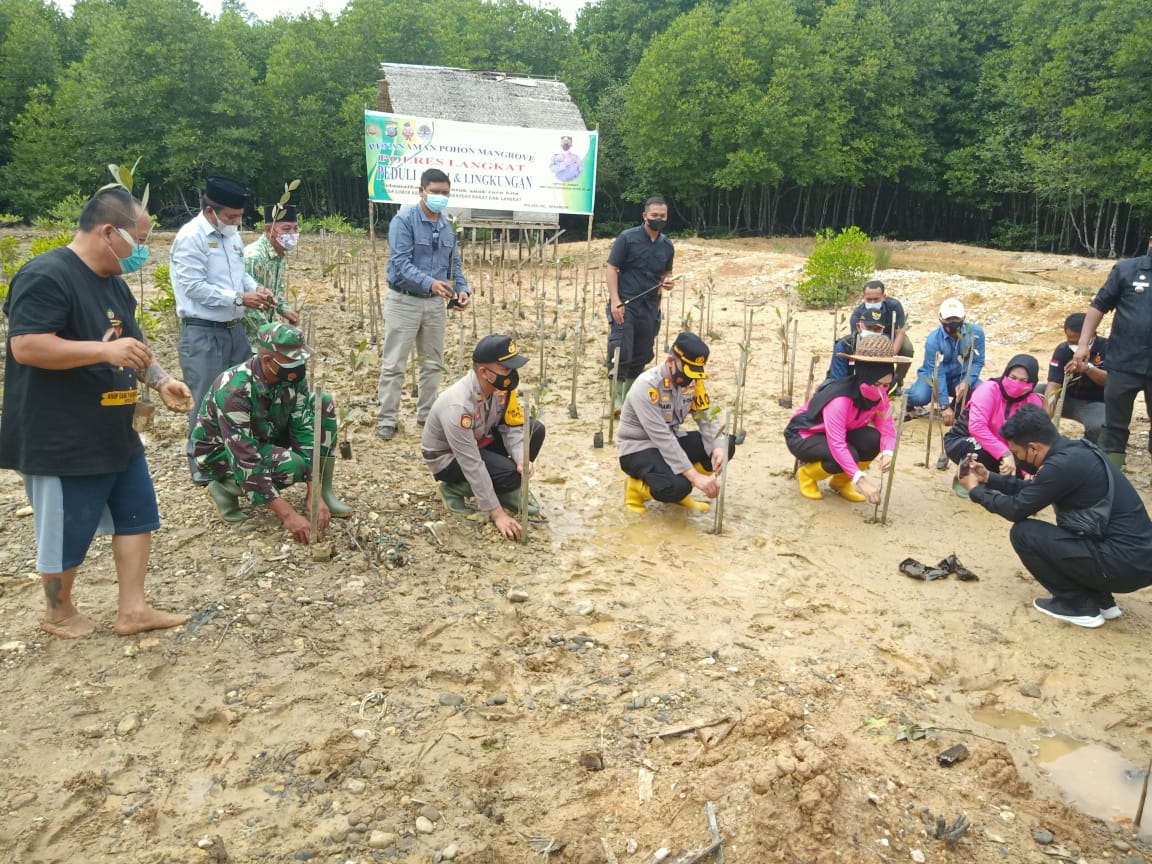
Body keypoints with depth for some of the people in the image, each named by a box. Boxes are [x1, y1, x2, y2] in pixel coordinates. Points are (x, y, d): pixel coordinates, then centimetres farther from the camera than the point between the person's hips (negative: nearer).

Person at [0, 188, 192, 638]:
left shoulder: (114, 283, 11)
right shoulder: (46, 276, -19)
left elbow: (131, 347, 19)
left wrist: (162, 382, 3)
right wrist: (105, 350, -33)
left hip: (116, 435, 9)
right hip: (62, 442, -9)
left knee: (137, 515, 13)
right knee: (67, 533, 8)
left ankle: (132, 609, 24)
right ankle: (58, 612, 32)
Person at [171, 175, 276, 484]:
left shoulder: (231, 235, 9)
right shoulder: (190, 238, -15)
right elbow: (195, 287, -20)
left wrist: (257, 289, -2)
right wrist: (240, 298, -20)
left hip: (234, 329, 8)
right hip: (202, 334, -8)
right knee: (206, 401, 0)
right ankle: (202, 466, 13)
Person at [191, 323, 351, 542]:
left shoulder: (292, 378, -17)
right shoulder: (233, 390, -35)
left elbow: (305, 432, -17)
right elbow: (245, 460, -37)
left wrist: (315, 495, -25)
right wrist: (288, 514, -39)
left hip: (263, 438, 6)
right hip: (221, 452, -6)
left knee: (323, 405, -12)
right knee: (292, 466, -33)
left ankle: (324, 491, -5)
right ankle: (225, 487, -6)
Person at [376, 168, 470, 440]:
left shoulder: (447, 226, 8)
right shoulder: (404, 220, -12)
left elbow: (454, 263, 15)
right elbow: (401, 263, -20)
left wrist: (461, 289, -4)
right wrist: (430, 283, -34)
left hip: (435, 303, 6)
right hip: (404, 301, -6)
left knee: (433, 363, 13)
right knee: (394, 365, -1)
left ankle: (426, 415, 26)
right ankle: (387, 420, 7)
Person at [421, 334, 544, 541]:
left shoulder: (503, 385, -18)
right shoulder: (458, 406, -37)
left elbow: (512, 426, -6)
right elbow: (472, 465, -34)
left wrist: (521, 459, -27)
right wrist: (497, 513, -30)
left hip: (479, 441, 7)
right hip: (446, 457, -7)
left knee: (535, 430, -9)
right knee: (509, 472, -29)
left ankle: (508, 492, 4)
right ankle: (454, 489, -4)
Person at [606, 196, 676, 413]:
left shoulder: (667, 245, 10)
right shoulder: (627, 237, -5)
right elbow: (611, 268, -7)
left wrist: (667, 282, -3)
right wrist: (615, 300, -17)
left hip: (650, 308, 5)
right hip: (625, 305, -5)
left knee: (642, 355, 11)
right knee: (621, 353, -11)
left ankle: (629, 396, 26)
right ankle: (617, 398, -1)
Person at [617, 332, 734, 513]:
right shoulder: (647, 386, -28)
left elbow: (707, 415, -3)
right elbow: (662, 438, -32)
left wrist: (718, 447, -25)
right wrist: (695, 476, -34)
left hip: (672, 441, 8)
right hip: (638, 448, -7)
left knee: (726, 445, -10)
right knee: (676, 487, -34)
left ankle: (680, 489, 5)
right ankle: (636, 487, -1)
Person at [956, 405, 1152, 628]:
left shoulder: (1064, 465, -21)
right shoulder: (1076, 451, 7)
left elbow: (1016, 509, -10)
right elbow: (1033, 489, 22)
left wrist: (975, 490, 4)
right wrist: (989, 478, 20)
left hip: (1124, 563, -10)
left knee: (1023, 533, -9)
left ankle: (1079, 605, 3)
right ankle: (1101, 599, 19)